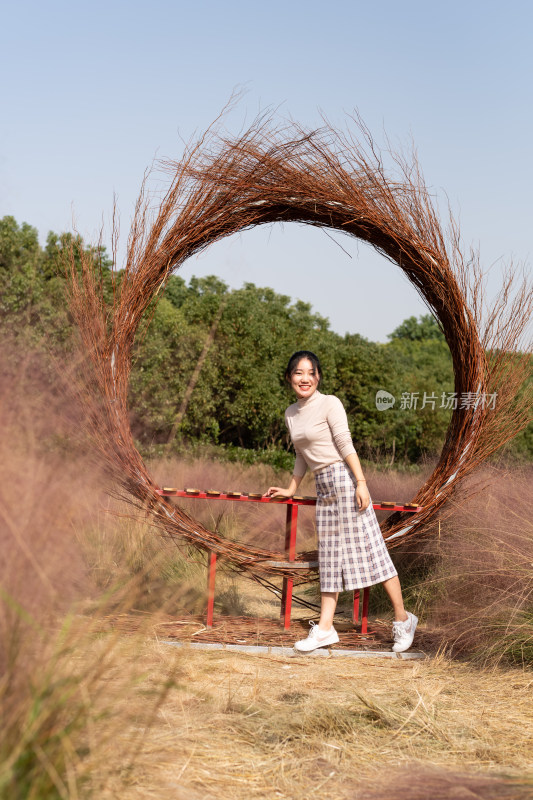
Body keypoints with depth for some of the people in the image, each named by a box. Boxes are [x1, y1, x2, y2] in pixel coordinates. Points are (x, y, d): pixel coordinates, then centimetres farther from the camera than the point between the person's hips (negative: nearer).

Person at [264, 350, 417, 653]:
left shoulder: (330, 403, -6)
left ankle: (403, 619, 3)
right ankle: (325, 628, 8)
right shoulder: (292, 413, 15)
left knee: (369, 548, -5)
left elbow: (345, 444, -13)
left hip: (344, 479, -7)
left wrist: (361, 484, -19)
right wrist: (291, 489, 29)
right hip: (324, 486, 7)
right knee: (330, 556, 7)